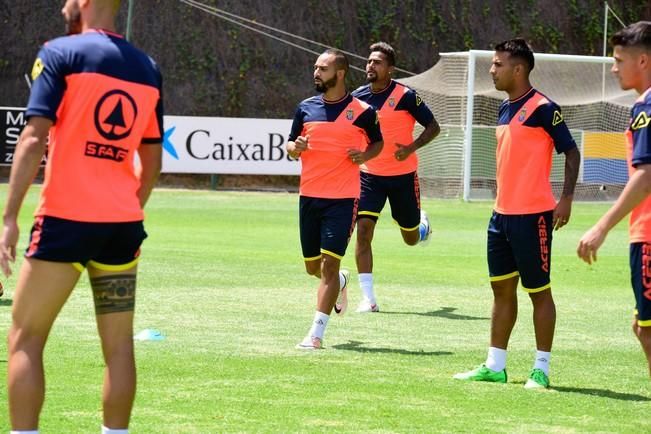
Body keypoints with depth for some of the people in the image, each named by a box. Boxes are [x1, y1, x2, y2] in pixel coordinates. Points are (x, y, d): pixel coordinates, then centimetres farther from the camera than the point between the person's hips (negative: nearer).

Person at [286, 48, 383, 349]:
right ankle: (340, 281, 48)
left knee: (329, 263, -12)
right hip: (310, 196, 4)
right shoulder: (306, 108, 7)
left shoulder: (362, 111, -3)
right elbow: (290, 146, 15)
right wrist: (296, 148, -9)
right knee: (312, 266, 12)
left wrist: (365, 156, -9)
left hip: (343, 199, -4)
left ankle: (316, 334, -10)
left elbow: (377, 142, 12)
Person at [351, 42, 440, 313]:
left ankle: (420, 223, 51)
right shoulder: (358, 97, 0)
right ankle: (368, 298, -13)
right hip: (369, 176, 2)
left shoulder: (405, 96, -13)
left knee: (412, 238, 11)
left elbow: (433, 126, -8)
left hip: (403, 176, -2)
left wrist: (411, 148, -22)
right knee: (363, 231, -15)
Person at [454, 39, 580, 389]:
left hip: (533, 215, -8)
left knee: (538, 290, 0)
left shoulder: (542, 108, -12)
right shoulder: (505, 109, 12)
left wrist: (566, 198, -20)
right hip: (502, 213, 8)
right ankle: (495, 366, 16)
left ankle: (541, 369, 6)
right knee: (502, 288, 11)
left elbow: (571, 151, -12)